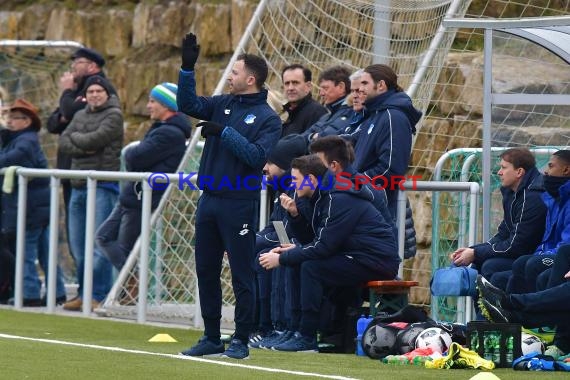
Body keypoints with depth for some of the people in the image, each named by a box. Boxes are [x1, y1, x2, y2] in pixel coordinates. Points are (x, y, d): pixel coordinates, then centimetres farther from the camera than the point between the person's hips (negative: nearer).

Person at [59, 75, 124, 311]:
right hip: (78, 186, 7)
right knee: (78, 245, 8)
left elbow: (96, 139, -13)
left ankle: (99, 296, -7)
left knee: (99, 244, -10)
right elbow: (63, 142, 8)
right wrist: (83, 148, -10)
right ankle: (84, 294, 16)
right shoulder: (80, 116, 19)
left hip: (103, 187, -7)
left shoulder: (114, 115, 0)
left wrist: (75, 137, 4)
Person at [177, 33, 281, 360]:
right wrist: (188, 68, -5)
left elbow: (257, 155, -18)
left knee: (242, 275, -1)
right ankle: (211, 338, 19)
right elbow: (189, 105, 3)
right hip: (209, 199, 7)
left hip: (239, 206, -7)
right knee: (206, 272, 10)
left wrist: (224, 132, -19)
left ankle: (241, 341, 5)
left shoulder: (268, 118, -6)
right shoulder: (223, 105, 12)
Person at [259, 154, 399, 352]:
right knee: (299, 263, 6)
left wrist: (282, 259, -14)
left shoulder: (338, 201, -17)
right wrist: (296, 249, 3)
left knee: (311, 267, -20)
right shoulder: (323, 198, 14)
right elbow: (322, 242, 18)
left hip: (378, 262, -10)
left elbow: (323, 247, -21)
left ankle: (307, 337, -15)